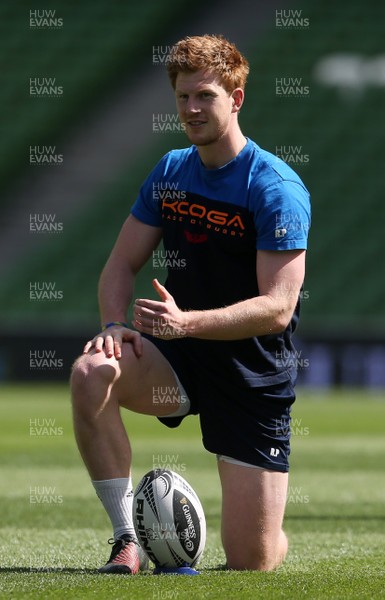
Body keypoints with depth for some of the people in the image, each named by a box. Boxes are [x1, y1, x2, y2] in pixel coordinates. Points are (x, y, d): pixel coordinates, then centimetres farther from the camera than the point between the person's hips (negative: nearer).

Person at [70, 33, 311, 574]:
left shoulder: (277, 188, -15)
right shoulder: (170, 171, 4)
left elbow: (276, 308, -23)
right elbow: (123, 264, 9)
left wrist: (187, 322, -36)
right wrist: (113, 324, -13)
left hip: (254, 379, -5)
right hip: (179, 358, 5)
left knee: (249, 565, -7)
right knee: (91, 374, -30)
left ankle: (276, 538, 34)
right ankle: (127, 541, -19)